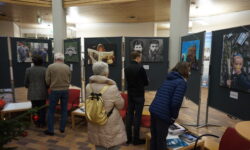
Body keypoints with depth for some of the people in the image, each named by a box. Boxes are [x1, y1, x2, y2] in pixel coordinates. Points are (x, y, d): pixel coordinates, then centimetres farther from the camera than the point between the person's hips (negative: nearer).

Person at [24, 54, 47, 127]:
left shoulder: (28, 70, -3)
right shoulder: (45, 70, -8)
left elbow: (26, 83, 1)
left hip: (32, 93, 1)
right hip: (42, 93, -1)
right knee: (42, 109, 9)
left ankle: (37, 123, 23)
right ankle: (42, 123, 17)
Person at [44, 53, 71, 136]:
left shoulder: (50, 67, -6)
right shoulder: (67, 67, 0)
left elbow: (47, 81, -4)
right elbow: (69, 80, 5)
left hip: (54, 91, -2)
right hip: (65, 90, 2)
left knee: (51, 110, 10)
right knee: (64, 110, 14)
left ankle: (50, 130, 16)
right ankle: (62, 128, 22)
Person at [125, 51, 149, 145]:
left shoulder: (127, 68, 3)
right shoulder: (140, 68, -16)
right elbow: (146, 83, -6)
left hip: (130, 95, 6)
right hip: (139, 96, -6)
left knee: (129, 116, 11)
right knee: (137, 116, 2)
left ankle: (128, 138, 20)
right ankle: (136, 139, 12)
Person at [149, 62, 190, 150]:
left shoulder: (168, 79, 17)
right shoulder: (182, 82, -6)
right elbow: (176, 102, -16)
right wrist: (174, 117, -1)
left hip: (153, 109, 7)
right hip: (163, 113, -7)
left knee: (154, 137, 21)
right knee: (161, 139, 11)